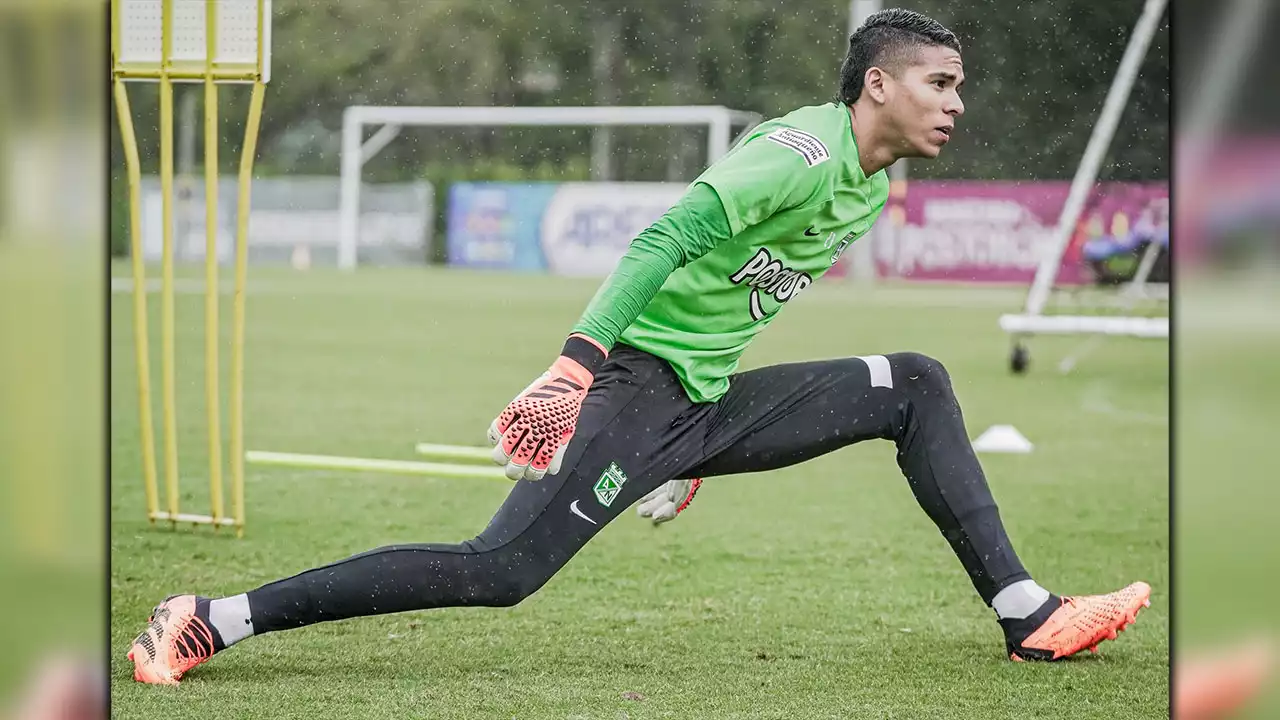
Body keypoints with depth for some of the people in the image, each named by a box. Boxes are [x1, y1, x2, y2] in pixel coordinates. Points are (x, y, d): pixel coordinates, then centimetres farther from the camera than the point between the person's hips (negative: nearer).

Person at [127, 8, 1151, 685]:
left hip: (713, 400, 9)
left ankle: (1025, 614, 4)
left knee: (918, 386, 5)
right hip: (639, 381, -9)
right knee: (501, 572, -20)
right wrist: (576, 365, -34)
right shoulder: (802, 150, -16)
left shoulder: (876, 187, 13)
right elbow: (665, 241, -25)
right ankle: (217, 620, -16)